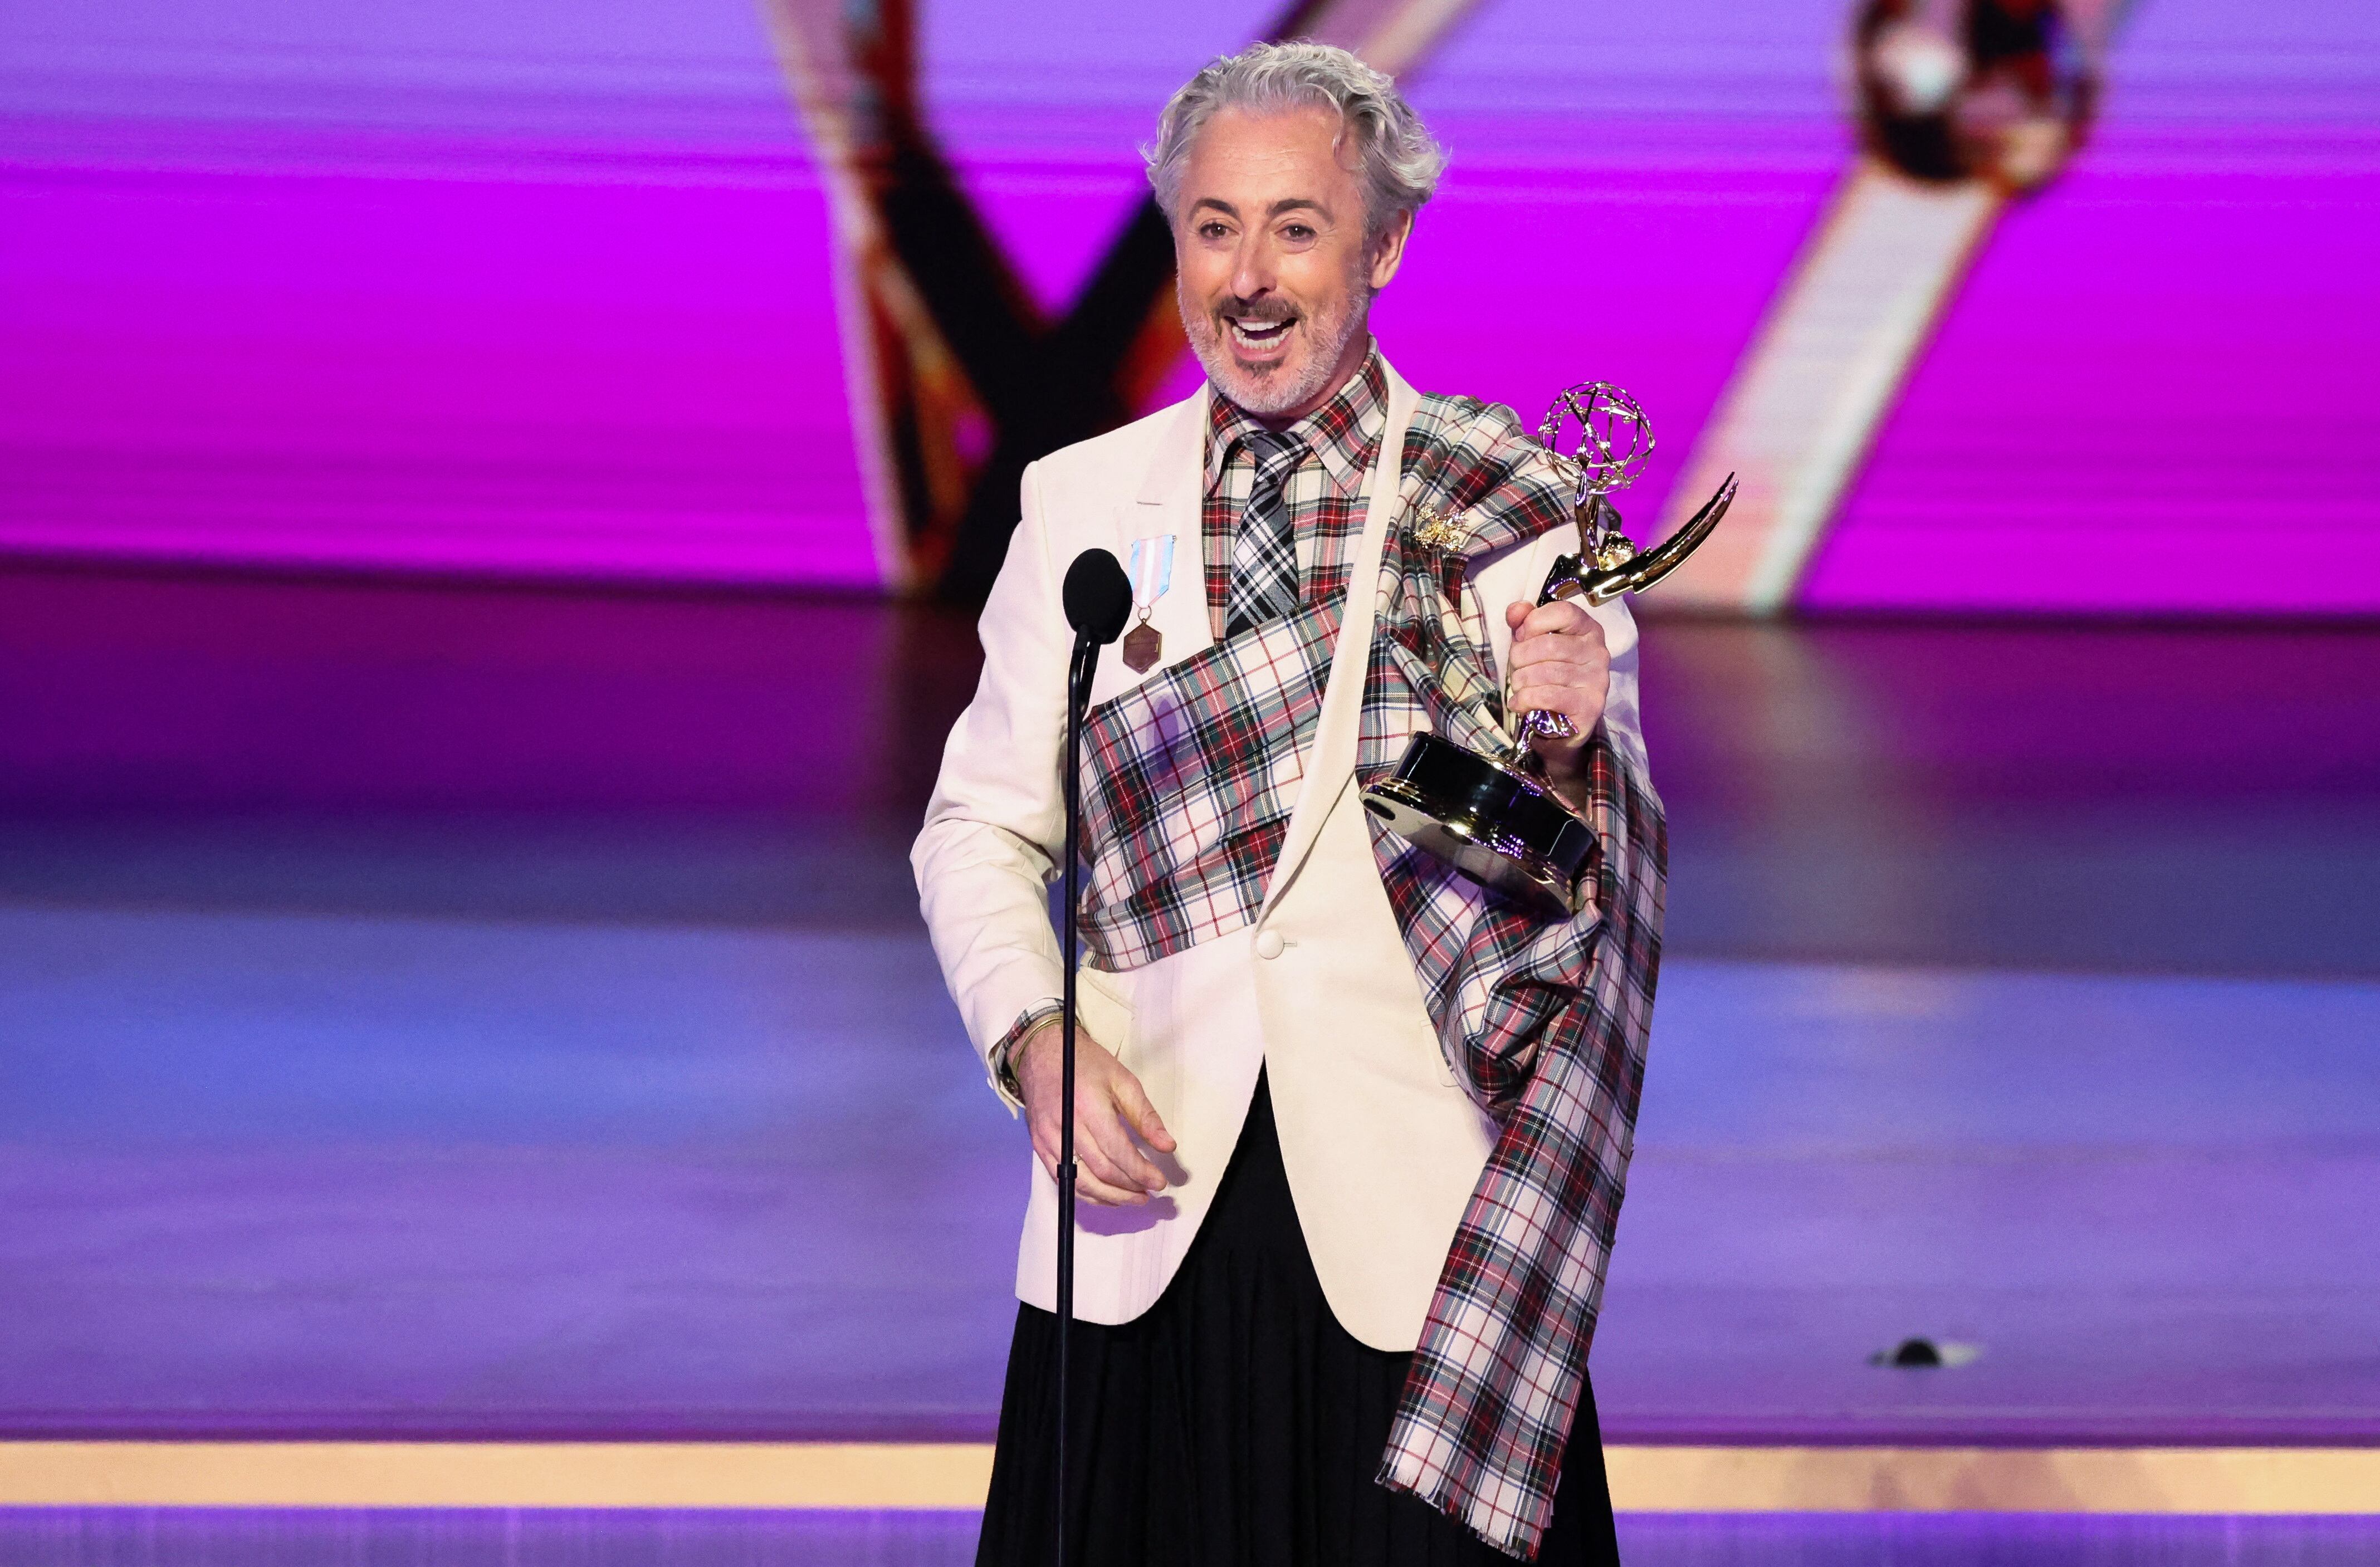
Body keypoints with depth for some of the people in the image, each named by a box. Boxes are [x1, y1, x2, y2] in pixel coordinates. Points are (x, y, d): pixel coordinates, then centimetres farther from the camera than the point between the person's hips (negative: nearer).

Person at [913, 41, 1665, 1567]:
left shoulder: (1511, 512, 0)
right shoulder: (1082, 500, 7)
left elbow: (1593, 874, 1)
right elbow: (980, 828, 11)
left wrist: (1570, 738, -21)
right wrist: (1032, 1038, -7)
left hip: (1417, 1223, -2)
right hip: (1148, 1218, 2)